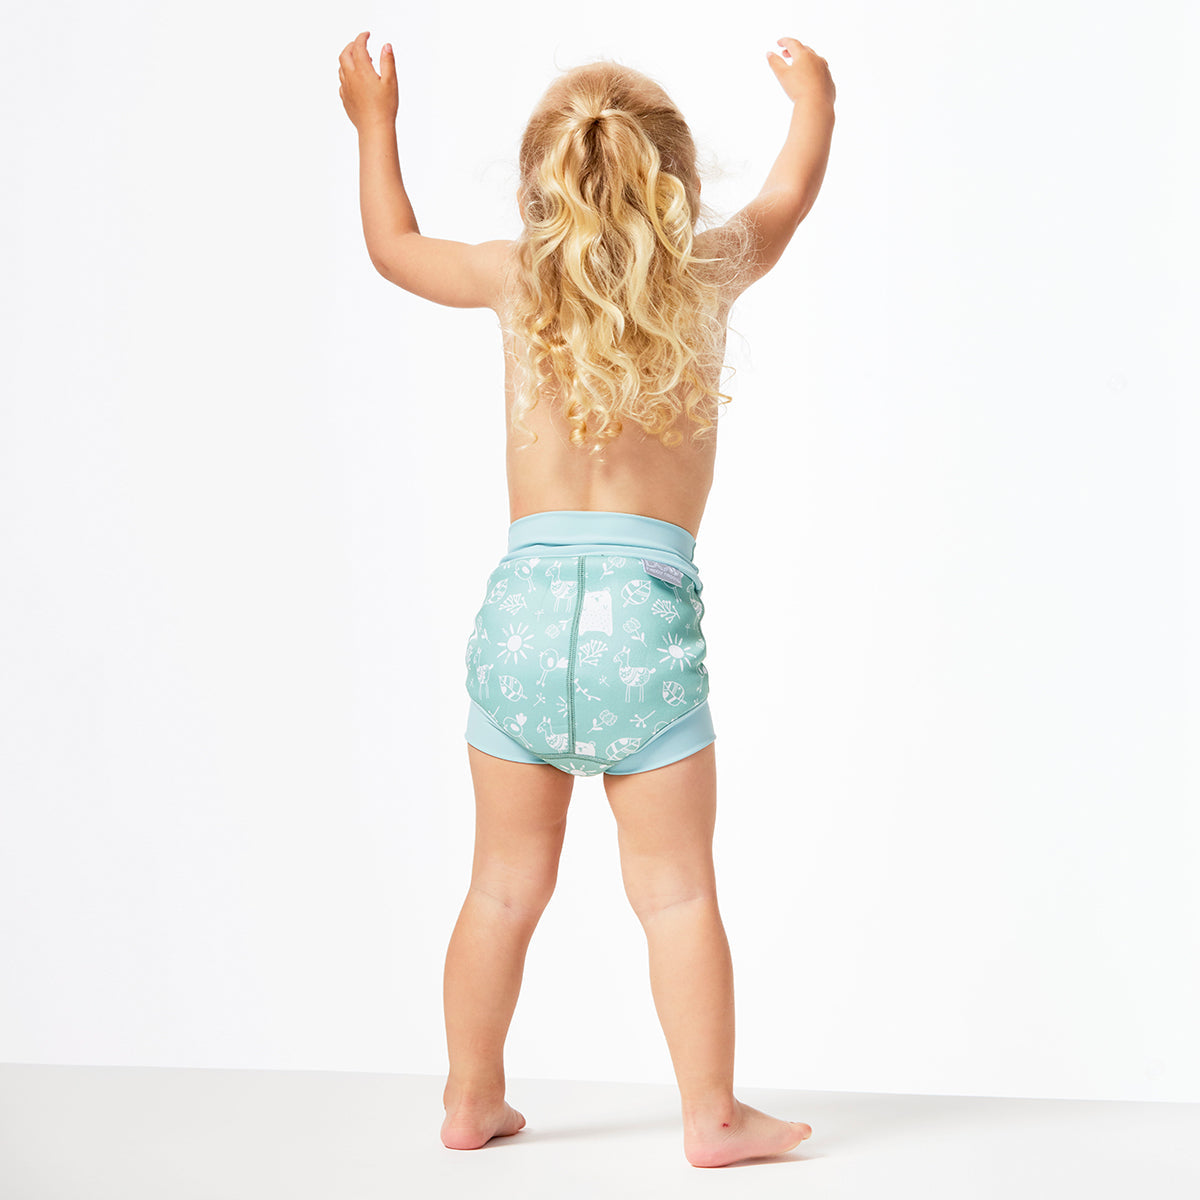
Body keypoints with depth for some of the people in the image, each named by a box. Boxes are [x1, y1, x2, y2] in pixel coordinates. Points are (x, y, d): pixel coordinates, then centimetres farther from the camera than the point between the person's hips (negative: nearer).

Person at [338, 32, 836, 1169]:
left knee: (504, 885, 14)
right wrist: (812, 97, 45)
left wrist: (375, 123, 40)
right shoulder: (711, 273, 4)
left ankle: (472, 1099, 26)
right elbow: (792, 192, 25)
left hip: (525, 596, 2)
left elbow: (394, 245, 25)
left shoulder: (516, 275, 6)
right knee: (676, 889, 6)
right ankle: (711, 1116, 14)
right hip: (646, 607, -2)